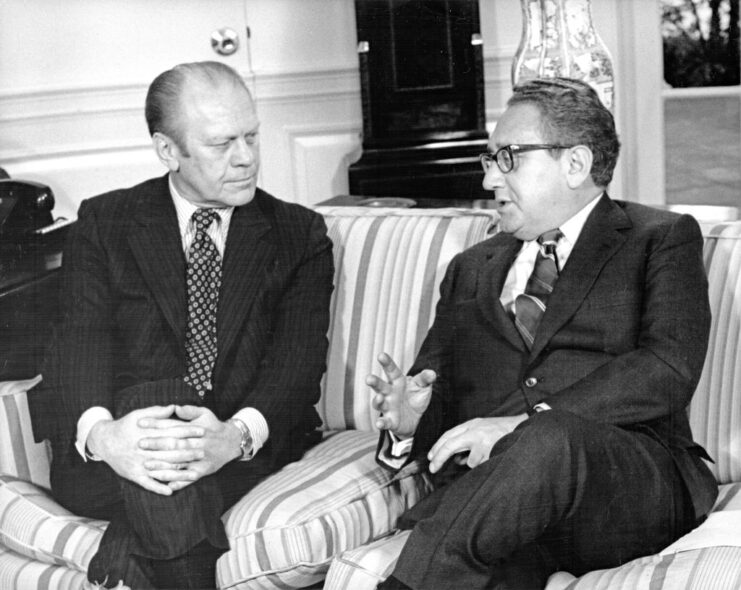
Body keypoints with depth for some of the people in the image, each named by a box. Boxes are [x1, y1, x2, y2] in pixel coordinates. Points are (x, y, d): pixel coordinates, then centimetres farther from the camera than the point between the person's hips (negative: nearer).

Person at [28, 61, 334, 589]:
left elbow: (299, 356, -3)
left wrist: (238, 434, -25)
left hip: (249, 448, 0)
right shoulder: (103, 222, 11)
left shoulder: (300, 234, 11)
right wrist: (100, 433, -27)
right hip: (111, 455, 1)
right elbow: (83, 339, -4)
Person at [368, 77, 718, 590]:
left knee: (547, 439, -37)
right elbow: (433, 389, 23)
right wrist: (408, 422, -3)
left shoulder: (662, 239, 12)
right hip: (488, 499, 1)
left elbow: (670, 368, -5)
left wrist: (528, 421, -17)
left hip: (630, 480, -1)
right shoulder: (471, 269, 27)